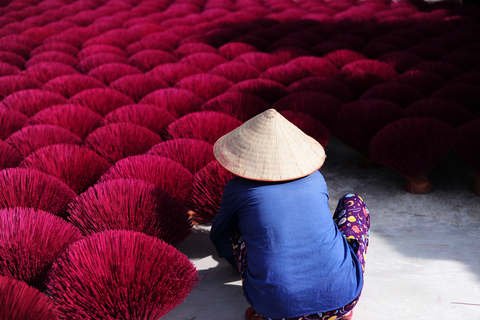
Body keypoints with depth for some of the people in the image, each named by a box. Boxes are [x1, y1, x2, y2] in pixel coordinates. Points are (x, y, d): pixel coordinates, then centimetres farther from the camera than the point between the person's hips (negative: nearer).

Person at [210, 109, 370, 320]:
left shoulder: (237, 189, 8)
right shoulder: (315, 178, 14)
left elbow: (218, 237, 29)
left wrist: (237, 260, 52)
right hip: (342, 296, 1)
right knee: (352, 203, 26)